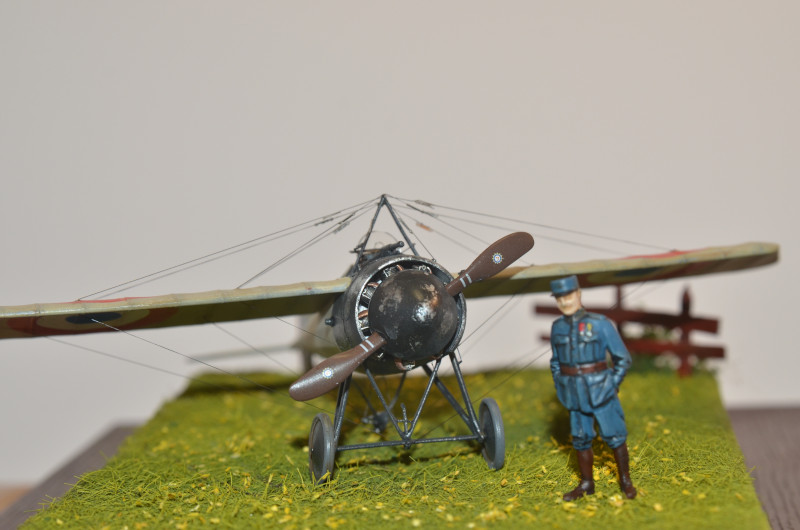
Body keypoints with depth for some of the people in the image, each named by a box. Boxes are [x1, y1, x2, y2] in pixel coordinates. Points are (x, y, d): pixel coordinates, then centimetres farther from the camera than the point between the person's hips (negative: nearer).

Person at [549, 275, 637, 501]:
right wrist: (560, 386, 10)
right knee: (581, 438, 10)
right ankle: (586, 484, 22)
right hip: (575, 394, 4)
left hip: (600, 389, -4)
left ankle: (625, 481, 18)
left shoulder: (600, 323, -9)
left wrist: (612, 385, -6)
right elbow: (556, 361, 19)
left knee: (614, 435, 2)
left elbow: (623, 358, -3)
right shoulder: (557, 327, 5)